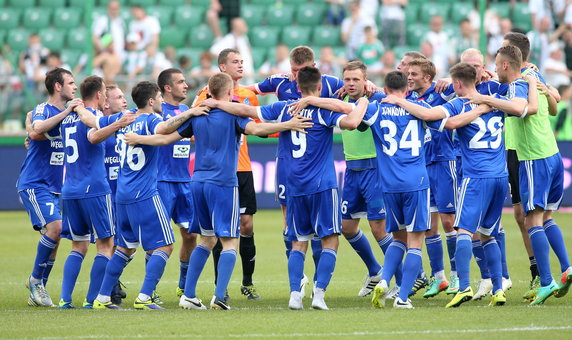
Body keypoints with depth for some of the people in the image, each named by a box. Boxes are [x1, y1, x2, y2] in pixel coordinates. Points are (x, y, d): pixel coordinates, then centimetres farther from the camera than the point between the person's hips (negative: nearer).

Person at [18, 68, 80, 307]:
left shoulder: (70, 112, 12)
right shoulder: (43, 110, -10)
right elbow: (36, 131, -32)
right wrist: (66, 113, -30)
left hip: (57, 188, 8)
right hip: (34, 184, -8)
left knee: (54, 237, 4)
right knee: (55, 227, -22)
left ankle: (37, 292, 13)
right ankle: (36, 279, -6)